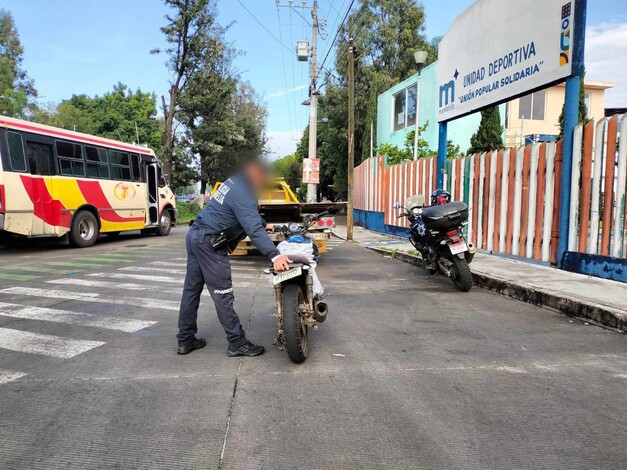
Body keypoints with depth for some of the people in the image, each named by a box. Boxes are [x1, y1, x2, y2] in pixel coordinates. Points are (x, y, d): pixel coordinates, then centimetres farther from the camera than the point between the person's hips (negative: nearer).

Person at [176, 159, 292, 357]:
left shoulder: (235, 183, 11)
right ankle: (237, 343, 4)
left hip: (195, 235, 10)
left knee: (192, 289, 13)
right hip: (209, 243, -10)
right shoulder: (242, 194, -20)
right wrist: (274, 255, -39)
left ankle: (185, 340, 23)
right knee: (223, 295, -4)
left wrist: (264, 225, 26)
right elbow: (253, 229, -32)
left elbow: (250, 216, 26)